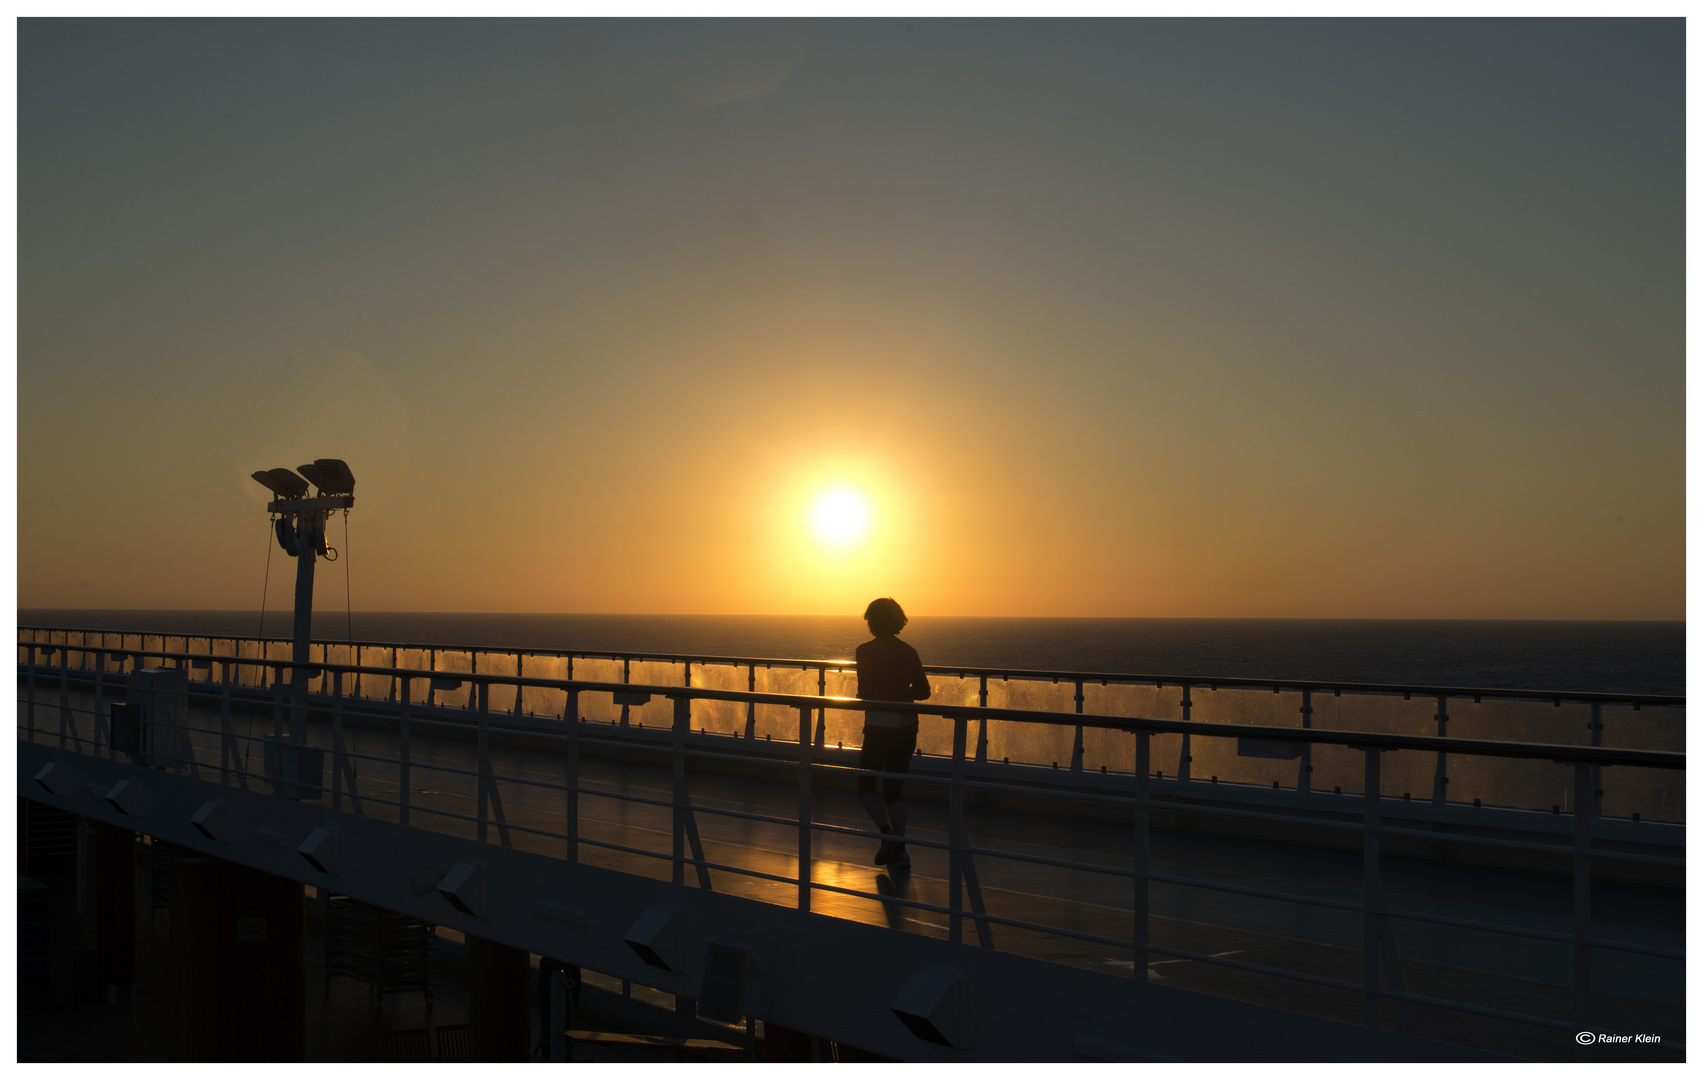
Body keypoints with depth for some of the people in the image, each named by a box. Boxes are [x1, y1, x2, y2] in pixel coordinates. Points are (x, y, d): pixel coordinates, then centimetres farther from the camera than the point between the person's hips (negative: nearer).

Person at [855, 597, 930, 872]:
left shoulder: (865, 651, -8)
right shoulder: (909, 652, 7)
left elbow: (866, 691, -16)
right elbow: (923, 691, 8)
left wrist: (864, 696, 6)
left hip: (878, 726, -5)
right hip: (907, 728, 5)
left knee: (866, 787, 10)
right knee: (893, 790, 14)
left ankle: (888, 834, -13)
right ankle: (899, 850, 5)